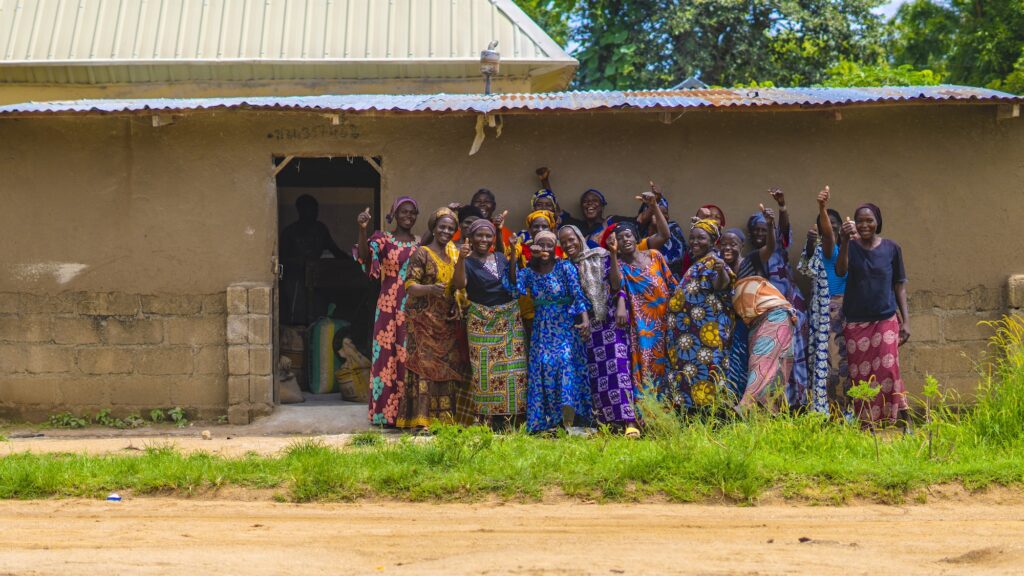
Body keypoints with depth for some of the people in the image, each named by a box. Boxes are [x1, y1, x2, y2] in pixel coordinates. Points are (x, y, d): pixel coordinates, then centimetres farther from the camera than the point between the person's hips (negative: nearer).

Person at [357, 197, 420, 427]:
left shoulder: (420, 243, 12)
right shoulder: (383, 239, 0)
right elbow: (364, 255, -20)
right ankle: (388, 412, 2)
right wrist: (362, 229, -35)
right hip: (390, 307, -4)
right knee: (389, 355, -3)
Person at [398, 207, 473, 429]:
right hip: (425, 321, -6)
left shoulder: (454, 254, 15)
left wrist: (457, 306, 6)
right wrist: (430, 289, -28)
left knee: (450, 368, 3)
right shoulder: (421, 254, -4)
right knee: (425, 365, -8)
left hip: (449, 322, 6)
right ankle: (422, 420, -7)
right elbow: (410, 286, -11)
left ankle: (447, 418, 8)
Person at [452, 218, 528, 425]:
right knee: (485, 369, -6)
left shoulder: (501, 258, 11)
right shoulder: (468, 262, -4)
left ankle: (507, 420, 8)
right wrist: (461, 259, -35)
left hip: (509, 320, 5)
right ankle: (486, 421, -1)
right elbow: (459, 284, -22)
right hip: (482, 323, -5)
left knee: (511, 368, 2)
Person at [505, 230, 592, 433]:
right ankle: (544, 423, -5)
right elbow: (513, 285, -11)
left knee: (566, 359, -20)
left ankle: (569, 422, -21)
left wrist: (585, 319, -26)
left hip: (565, 326, -3)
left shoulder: (565, 267, -2)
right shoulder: (529, 272, 8)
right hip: (542, 329, 3)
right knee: (543, 365, -8)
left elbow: (578, 295, -11)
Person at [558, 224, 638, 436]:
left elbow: (617, 285, -4)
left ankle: (629, 421, -21)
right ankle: (606, 421, 4)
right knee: (595, 372, 0)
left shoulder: (601, 256, 2)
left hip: (610, 318, -4)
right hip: (586, 323, 4)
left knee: (617, 366, -15)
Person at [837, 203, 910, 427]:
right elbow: (840, 271, -16)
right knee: (860, 375, 1)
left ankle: (901, 421, -5)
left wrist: (906, 321, 2)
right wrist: (846, 240, -28)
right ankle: (866, 426, 6)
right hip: (856, 322, 1)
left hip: (886, 319, -1)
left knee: (887, 370, -13)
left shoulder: (891, 248, 3)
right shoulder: (851, 246, 3)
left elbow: (900, 286, 7)